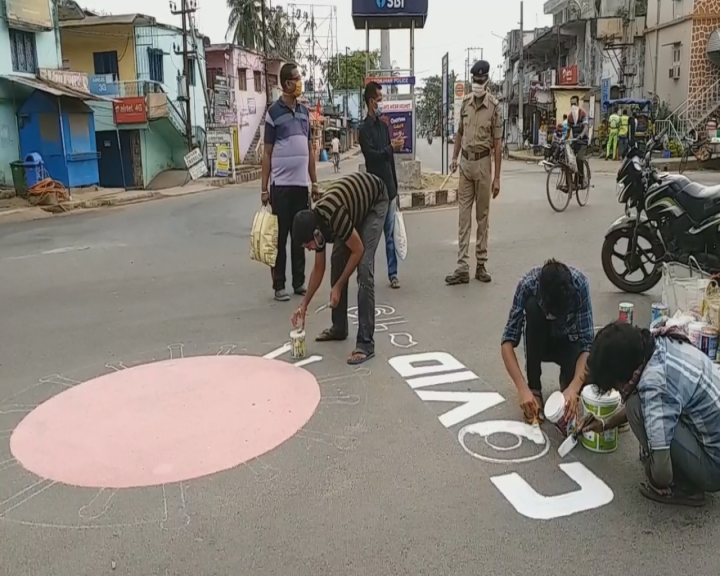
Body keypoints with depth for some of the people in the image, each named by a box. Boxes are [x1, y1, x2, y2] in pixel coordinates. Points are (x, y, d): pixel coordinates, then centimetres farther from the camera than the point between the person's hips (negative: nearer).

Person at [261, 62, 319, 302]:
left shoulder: (304, 111, 12)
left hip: (302, 183, 5)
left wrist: (314, 181, 12)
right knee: (280, 236, 0)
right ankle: (279, 285, 7)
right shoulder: (274, 112, -4)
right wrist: (264, 188, -7)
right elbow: (267, 153, -4)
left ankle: (299, 282, 19)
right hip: (281, 184, -5)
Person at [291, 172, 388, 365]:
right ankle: (339, 328, 18)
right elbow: (318, 268, 1)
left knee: (364, 267, -18)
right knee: (337, 262, 3)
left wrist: (338, 286, -16)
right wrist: (304, 305, 2)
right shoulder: (316, 224, -13)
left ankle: (366, 343, -19)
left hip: (375, 200, -7)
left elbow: (358, 250, -23)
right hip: (354, 206, 7)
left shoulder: (334, 218, -38)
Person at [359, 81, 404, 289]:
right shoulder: (364, 129, -7)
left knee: (390, 233, 7)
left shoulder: (384, 126, 14)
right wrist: (392, 147, -25)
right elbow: (373, 155, -16)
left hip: (389, 188, 6)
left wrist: (396, 188, 17)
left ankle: (393, 273, 12)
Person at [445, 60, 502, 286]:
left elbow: (497, 142, -7)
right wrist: (454, 157, 4)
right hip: (465, 162, 4)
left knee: (482, 216, 5)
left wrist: (497, 177, -9)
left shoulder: (494, 105, -7)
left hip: (483, 163, -4)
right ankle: (462, 267, 4)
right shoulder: (465, 102, 6)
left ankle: (481, 264, 15)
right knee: (463, 216, 2)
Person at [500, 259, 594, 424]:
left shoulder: (580, 284, -31)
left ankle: (567, 382, 5)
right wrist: (523, 389, -44)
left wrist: (573, 387, -48)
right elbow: (508, 342, -32)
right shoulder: (528, 284, -31)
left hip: (569, 342, -1)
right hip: (539, 342, 1)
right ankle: (534, 388, -18)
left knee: (585, 378, -35)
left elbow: (587, 343, -32)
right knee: (532, 306, -34)